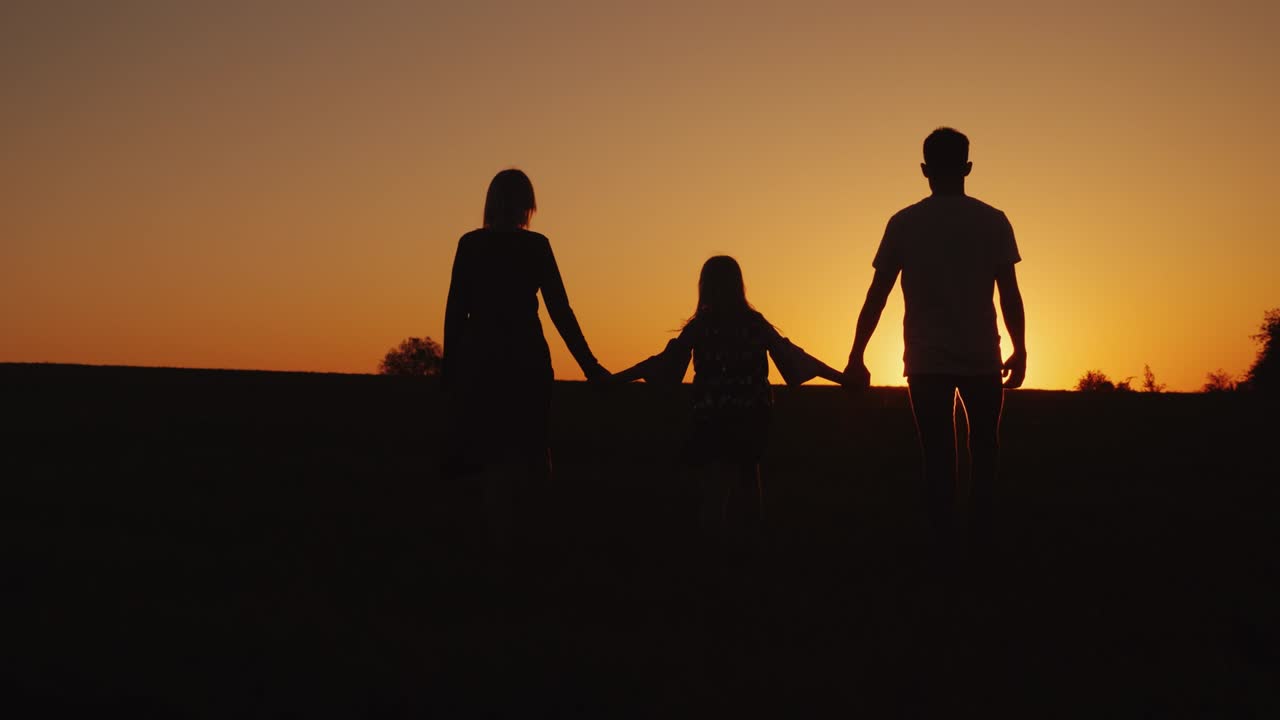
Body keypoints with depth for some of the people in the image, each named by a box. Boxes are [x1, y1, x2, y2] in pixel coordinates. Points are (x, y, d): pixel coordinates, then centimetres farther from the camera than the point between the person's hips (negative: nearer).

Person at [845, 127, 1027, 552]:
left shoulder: (904, 224, 0)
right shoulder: (993, 222, 0)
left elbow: (877, 296, -2)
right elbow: (1009, 294, -1)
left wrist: (856, 358, 2)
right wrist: (1020, 351, 10)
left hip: (926, 362, 0)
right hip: (982, 360, 0)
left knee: (938, 458, 7)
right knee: (983, 452, 16)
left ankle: (946, 538, 6)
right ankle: (980, 533, 12)